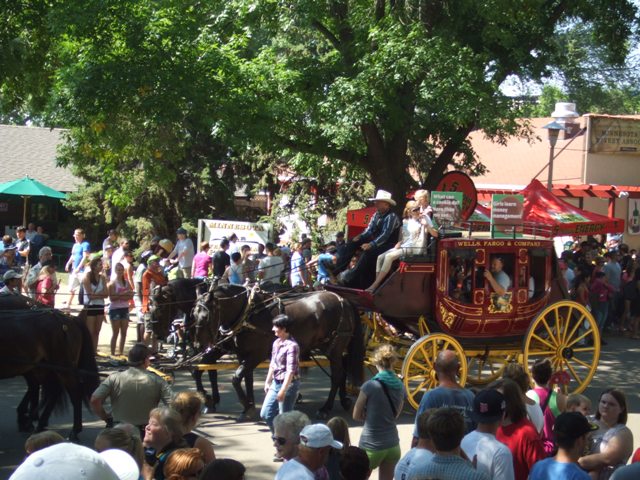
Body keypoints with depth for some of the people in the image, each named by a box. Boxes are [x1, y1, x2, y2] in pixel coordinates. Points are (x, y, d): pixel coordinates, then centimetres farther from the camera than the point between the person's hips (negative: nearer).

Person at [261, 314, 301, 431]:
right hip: (276, 383, 9)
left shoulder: (291, 346, -18)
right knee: (265, 414, 10)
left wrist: (283, 390, -25)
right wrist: (267, 382, 18)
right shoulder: (276, 343, 8)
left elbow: (291, 370, -22)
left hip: (288, 384, -9)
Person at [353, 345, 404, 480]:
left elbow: (356, 415, -5)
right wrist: (380, 417, 7)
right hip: (393, 445, 5)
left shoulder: (370, 386, -15)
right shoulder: (400, 386, 2)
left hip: (371, 446, -5)